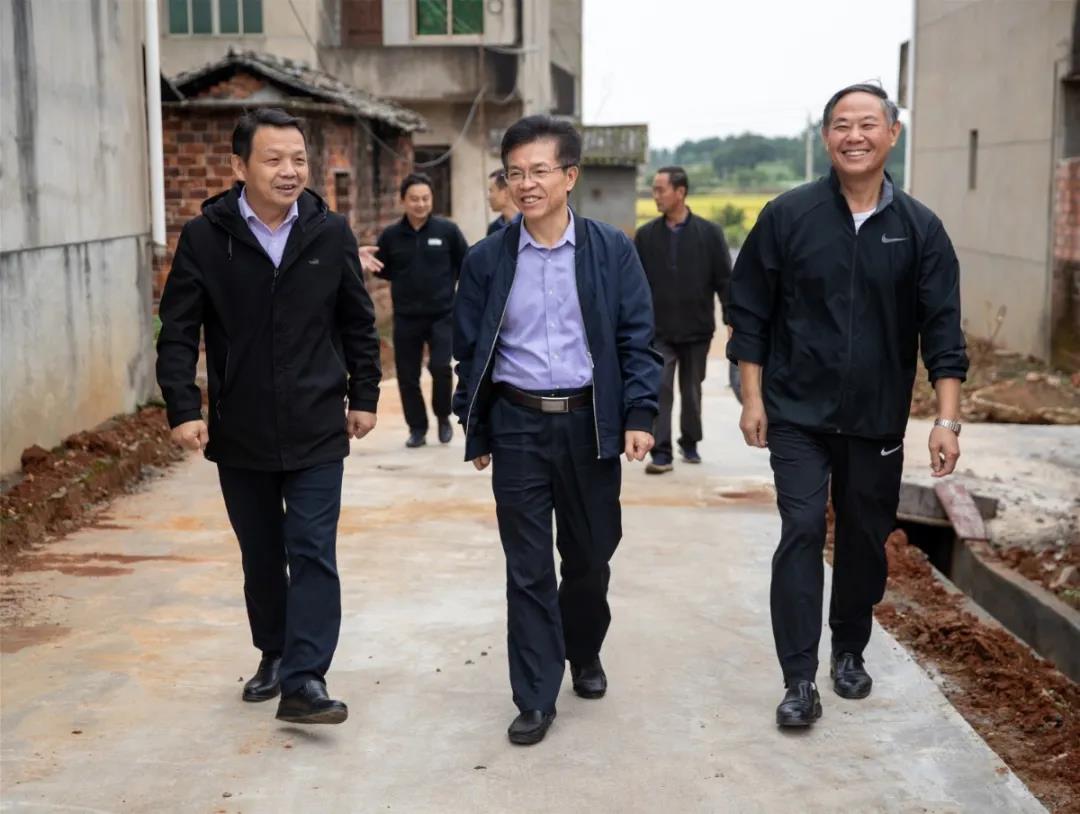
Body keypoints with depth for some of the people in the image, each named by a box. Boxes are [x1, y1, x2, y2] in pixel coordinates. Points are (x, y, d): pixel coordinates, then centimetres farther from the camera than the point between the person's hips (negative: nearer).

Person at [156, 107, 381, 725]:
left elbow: (359, 324, 8)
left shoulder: (332, 234, -1)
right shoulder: (205, 238, -5)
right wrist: (183, 409, -11)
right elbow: (179, 332, -3)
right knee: (261, 556, 14)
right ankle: (275, 656, 32)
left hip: (317, 431, 0)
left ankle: (305, 680, -3)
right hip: (240, 433, 1)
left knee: (313, 553, -5)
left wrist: (364, 396, 7)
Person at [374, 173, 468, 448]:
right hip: (405, 318, 2)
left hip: (442, 315, -2)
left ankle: (443, 417, 12)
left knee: (440, 367, -14)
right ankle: (417, 428, 21)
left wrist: (447, 284, 3)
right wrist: (405, 281, 3)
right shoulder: (390, 235, -1)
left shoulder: (447, 230, -4)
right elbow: (382, 270, 12)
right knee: (407, 376, 5)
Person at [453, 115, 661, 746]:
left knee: (590, 555, 13)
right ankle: (536, 698, 12)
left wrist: (640, 415, -10)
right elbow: (469, 350, 6)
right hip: (517, 425, 0)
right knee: (528, 567, 2)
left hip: (588, 422, 0)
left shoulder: (612, 250, -1)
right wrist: (475, 431, 5)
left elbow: (637, 339, -1)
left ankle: (584, 652, 40)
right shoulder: (487, 260, 1)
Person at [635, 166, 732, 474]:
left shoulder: (709, 233, -2)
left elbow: (724, 281, -1)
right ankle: (661, 453, -7)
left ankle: (690, 443, 30)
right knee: (660, 389, -9)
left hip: (697, 331, 0)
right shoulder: (646, 235, 2)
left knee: (692, 391, 12)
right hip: (659, 331, 0)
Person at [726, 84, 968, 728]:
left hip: (878, 420, 2)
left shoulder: (919, 228, -1)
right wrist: (752, 398, -2)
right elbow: (751, 313, 1)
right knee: (802, 533, -9)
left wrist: (948, 419, -8)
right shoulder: (788, 216, -4)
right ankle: (800, 680, -4)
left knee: (866, 539, 11)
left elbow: (942, 330, -2)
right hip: (798, 414, -2)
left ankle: (850, 653, 32)